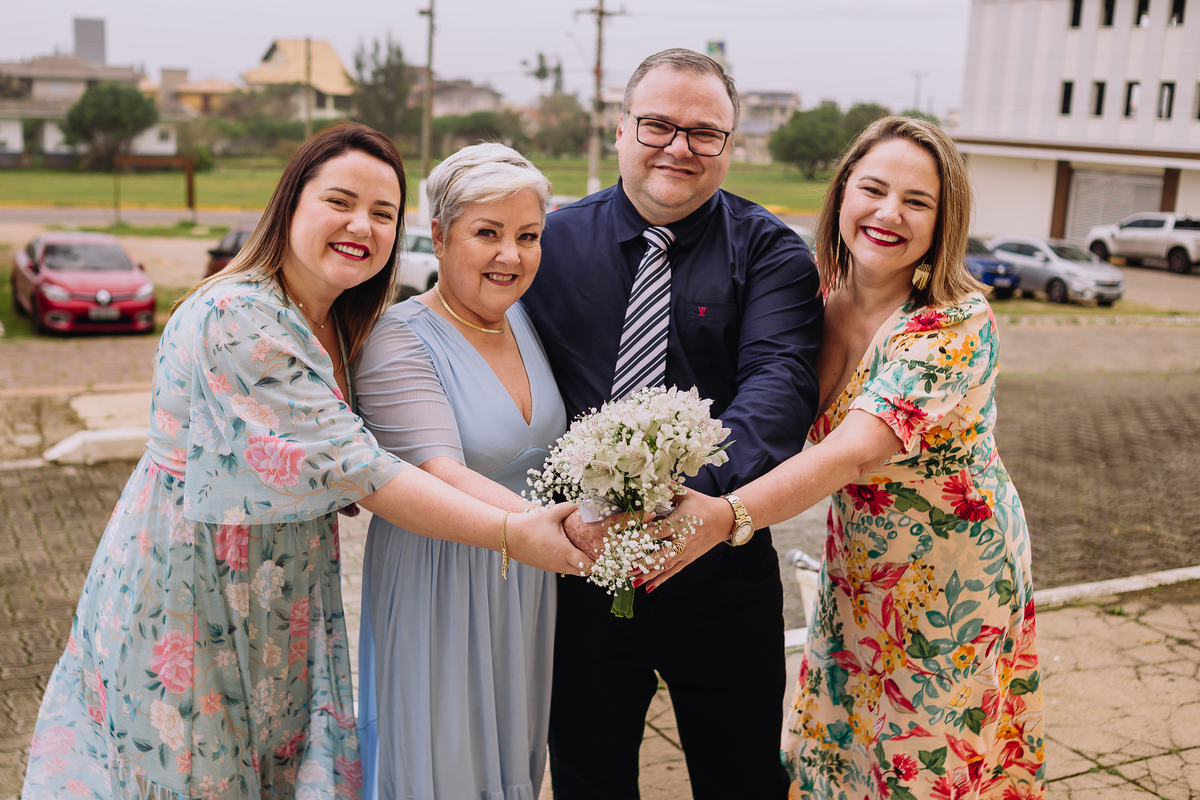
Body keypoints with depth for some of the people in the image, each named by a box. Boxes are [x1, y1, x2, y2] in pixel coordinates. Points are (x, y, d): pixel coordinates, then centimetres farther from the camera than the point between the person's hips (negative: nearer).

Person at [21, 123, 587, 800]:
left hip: (282, 602, 8)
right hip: (194, 592, -7)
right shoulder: (237, 317, -25)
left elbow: (330, 474, 6)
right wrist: (510, 534, -27)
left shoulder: (337, 324, 3)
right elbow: (348, 466, -28)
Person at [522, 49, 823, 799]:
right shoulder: (556, 240, 3)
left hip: (720, 567, -1)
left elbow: (781, 379, -19)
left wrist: (698, 493, -37)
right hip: (580, 551, 2)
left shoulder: (768, 250, -4)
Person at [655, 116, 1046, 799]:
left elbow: (855, 451, -37)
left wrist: (725, 514, -51)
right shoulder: (821, 299, -6)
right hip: (855, 576, 5)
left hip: (953, 584, -5)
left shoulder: (959, 323, -25)